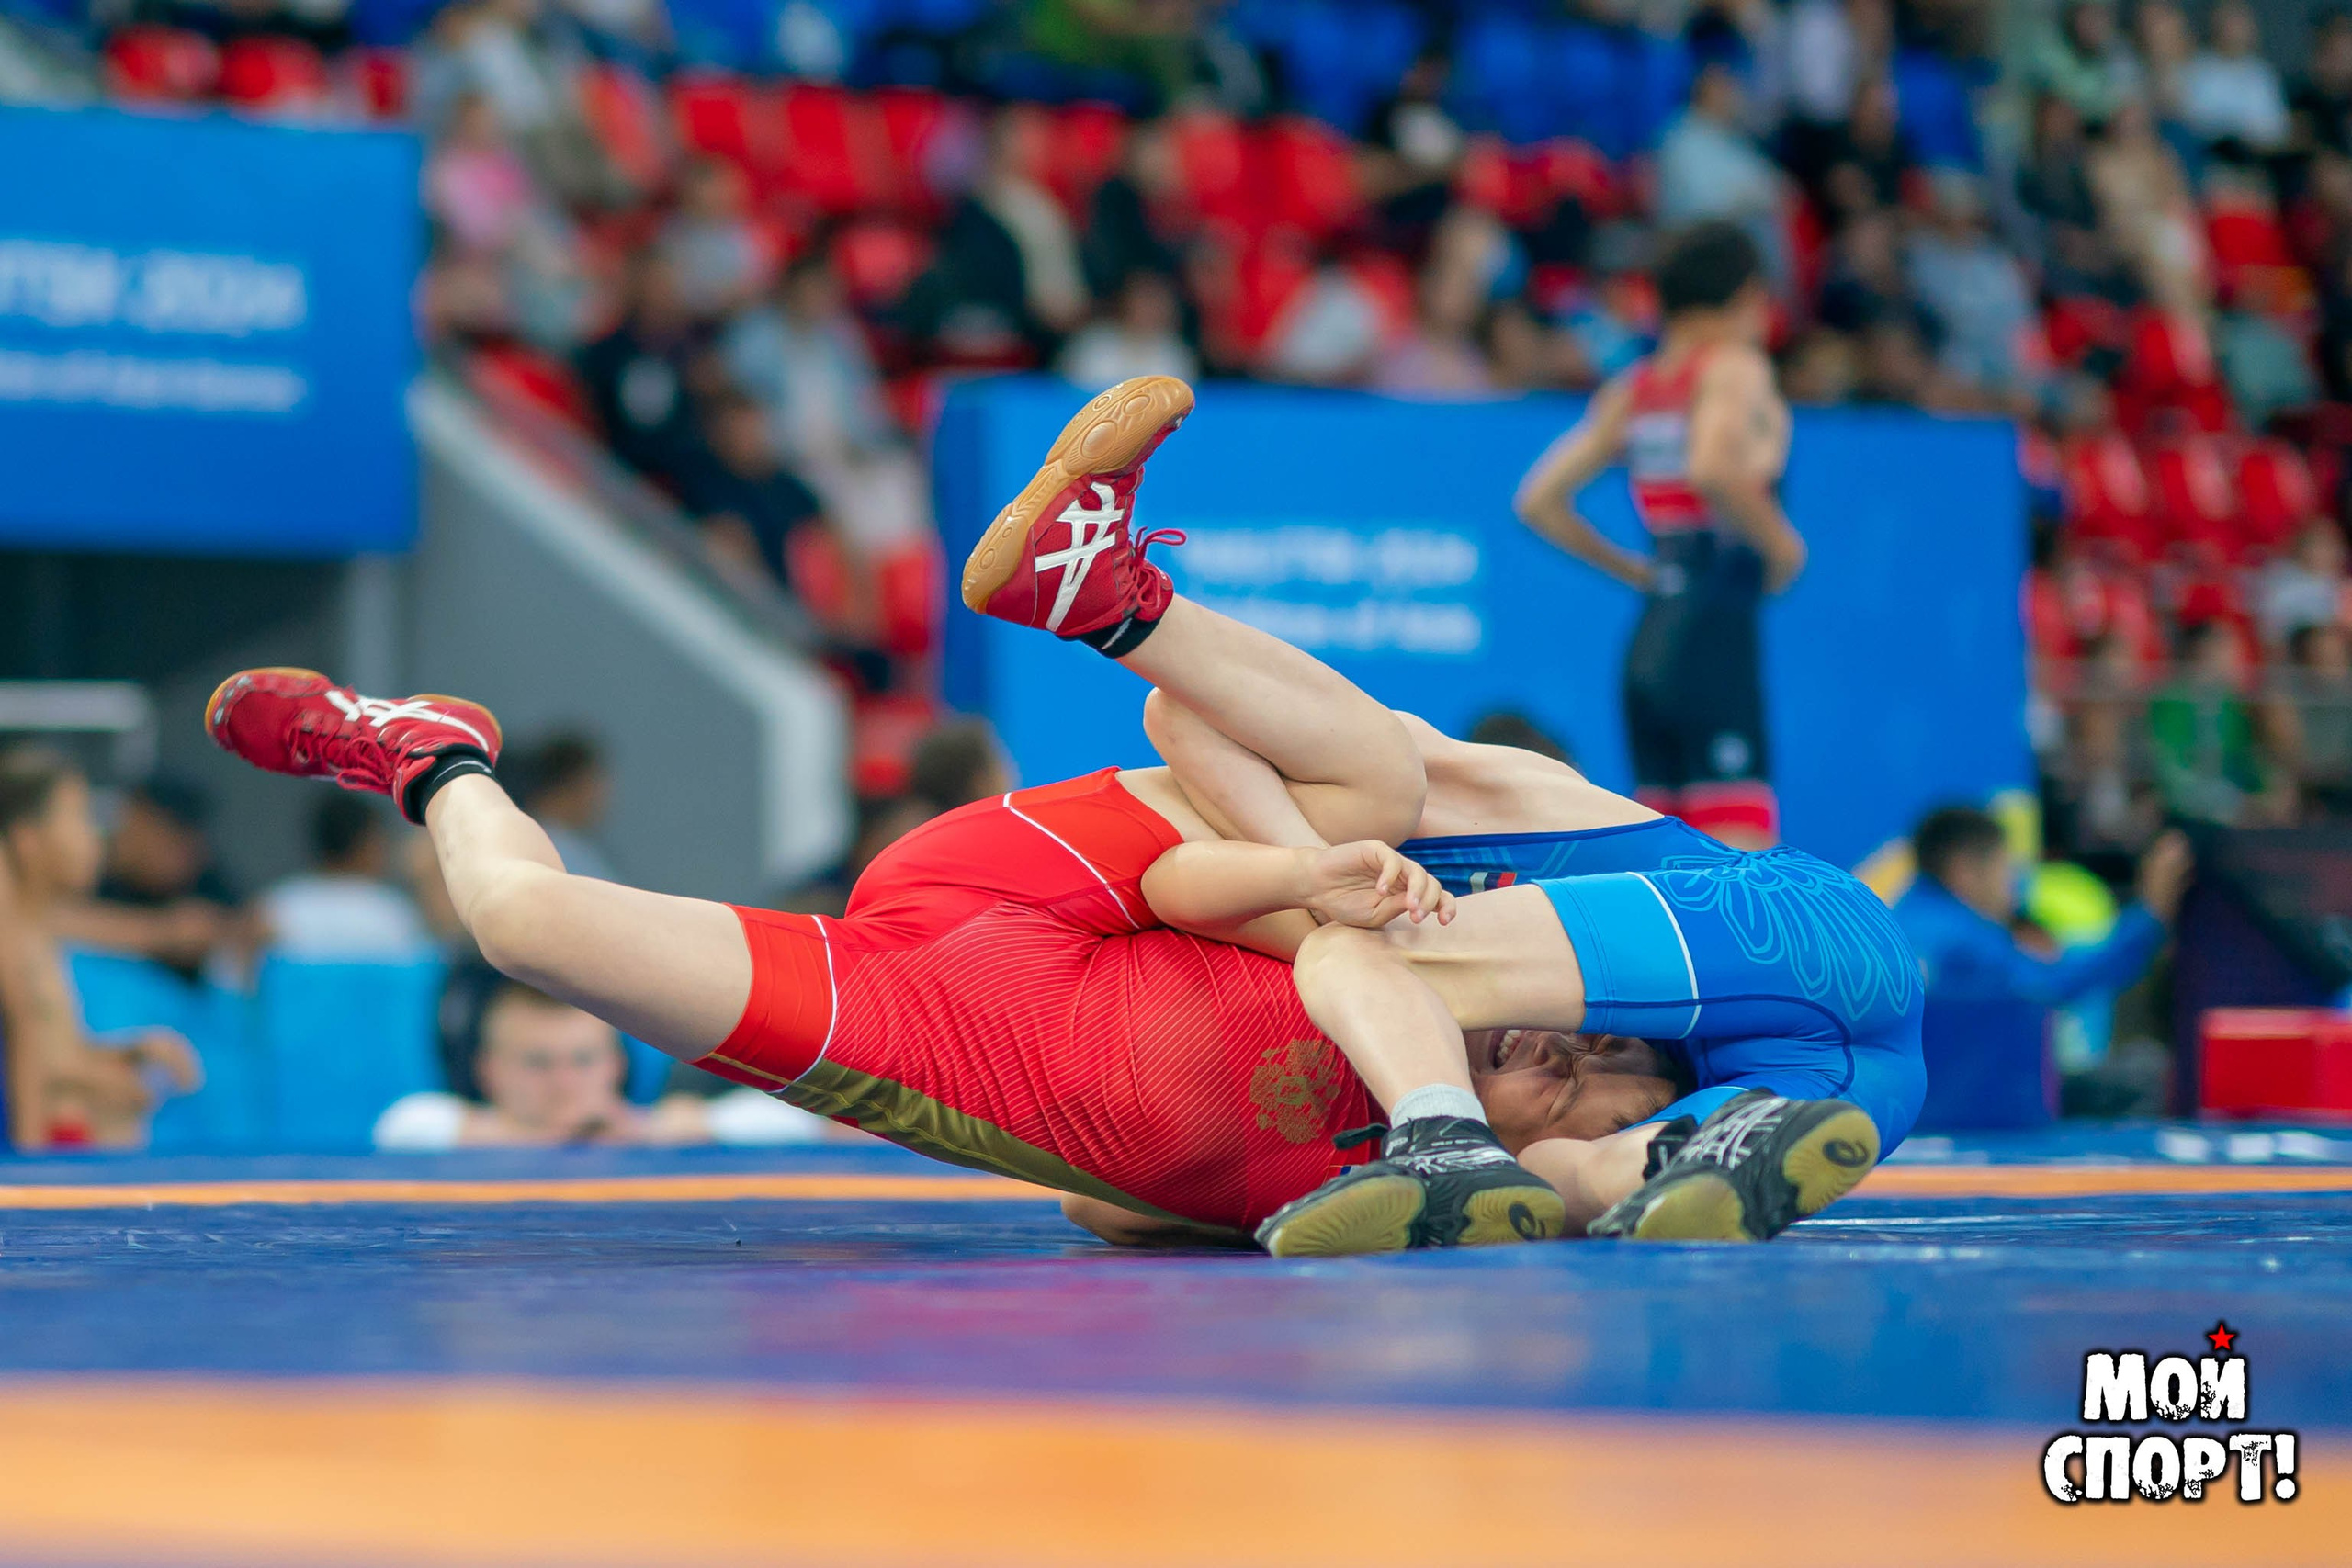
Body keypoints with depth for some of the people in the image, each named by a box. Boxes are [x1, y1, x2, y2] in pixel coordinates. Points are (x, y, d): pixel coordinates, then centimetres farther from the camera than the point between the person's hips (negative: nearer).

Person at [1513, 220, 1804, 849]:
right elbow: (1713, 467, -24)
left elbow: (1540, 501, 16)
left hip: (1648, 644, 8)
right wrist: (1780, 543, -10)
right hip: (1715, 632, -8)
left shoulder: (1633, 389, 16)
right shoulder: (1734, 366, -4)